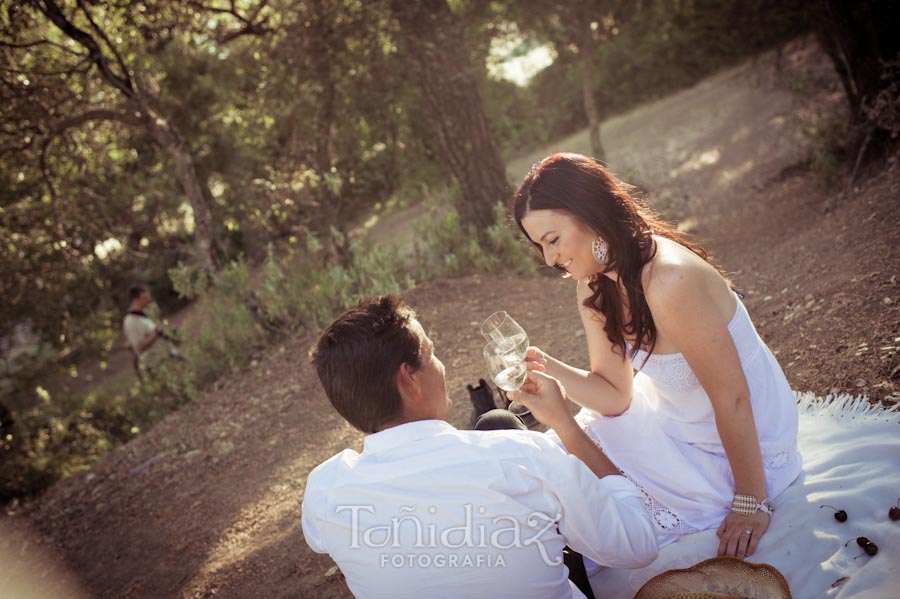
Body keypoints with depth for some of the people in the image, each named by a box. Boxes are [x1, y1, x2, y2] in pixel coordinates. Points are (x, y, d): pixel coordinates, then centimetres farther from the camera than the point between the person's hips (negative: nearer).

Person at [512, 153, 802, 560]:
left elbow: (731, 398, -27)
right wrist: (549, 368, -19)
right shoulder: (594, 289, -5)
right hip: (674, 426, 8)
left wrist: (751, 503, -18)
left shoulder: (668, 281, -33)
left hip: (744, 447, -7)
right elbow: (617, 395, -2)